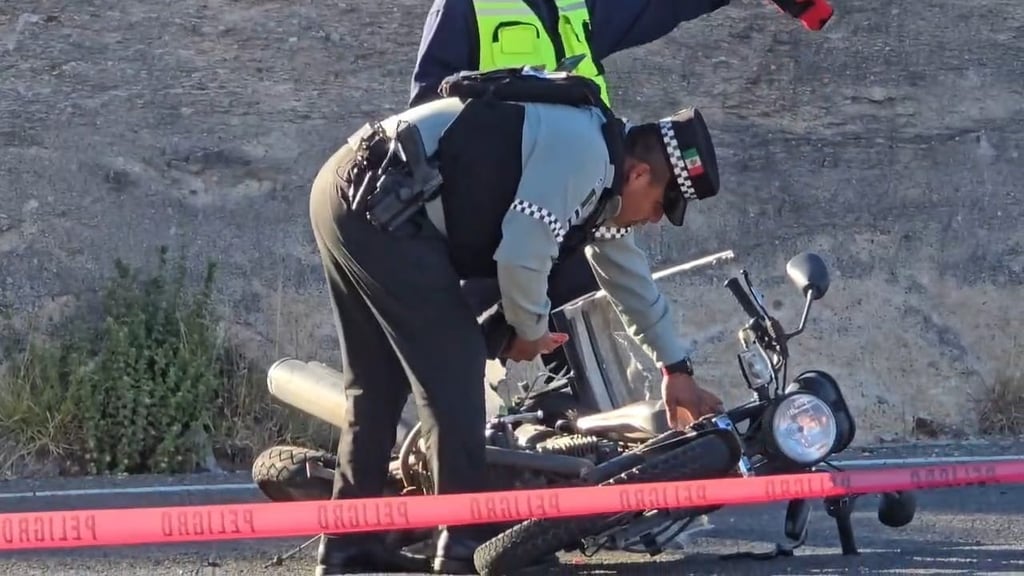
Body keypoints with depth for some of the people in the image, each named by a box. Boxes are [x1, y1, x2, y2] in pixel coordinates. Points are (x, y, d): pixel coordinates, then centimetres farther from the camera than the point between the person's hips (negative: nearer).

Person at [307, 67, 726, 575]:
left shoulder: (599, 174, 19)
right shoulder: (581, 150, -13)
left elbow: (628, 276, 31)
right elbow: (521, 254, -20)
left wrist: (676, 367, 39)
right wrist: (531, 330, 0)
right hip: (380, 209, -10)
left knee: (379, 383, 15)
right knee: (452, 366, -5)